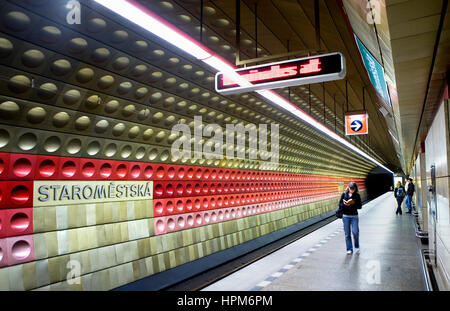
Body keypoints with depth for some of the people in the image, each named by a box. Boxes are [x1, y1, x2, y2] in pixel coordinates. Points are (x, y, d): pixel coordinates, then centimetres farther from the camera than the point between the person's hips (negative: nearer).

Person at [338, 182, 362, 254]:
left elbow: (360, 206, -3)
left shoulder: (357, 195, 1)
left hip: (354, 216, -1)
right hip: (345, 216, 1)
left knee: (355, 232, -11)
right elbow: (340, 205, 2)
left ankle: (357, 247, 15)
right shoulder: (344, 194, 2)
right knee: (347, 234, 4)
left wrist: (353, 204, -19)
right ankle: (349, 249, 16)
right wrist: (345, 204, -18)